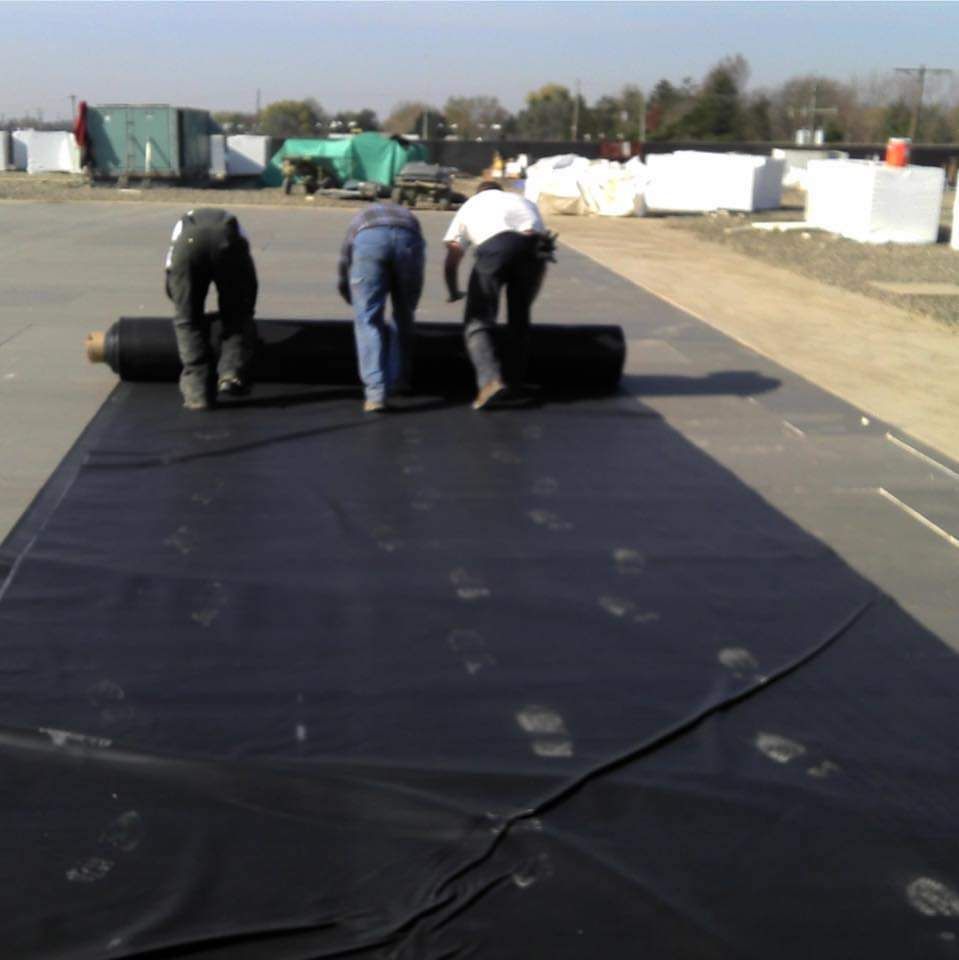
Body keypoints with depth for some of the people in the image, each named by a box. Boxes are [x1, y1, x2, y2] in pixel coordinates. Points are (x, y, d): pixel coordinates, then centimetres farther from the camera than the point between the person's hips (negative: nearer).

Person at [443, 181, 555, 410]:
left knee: (477, 321, 3)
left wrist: (454, 293, 54)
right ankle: (513, 382, 21)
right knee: (519, 318, 19)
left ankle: (491, 380, -17)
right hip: (532, 244, 3)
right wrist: (527, 299, 48)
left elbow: (451, 261, 36)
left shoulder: (469, 206, 36)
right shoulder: (525, 202, 40)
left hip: (494, 245, -2)